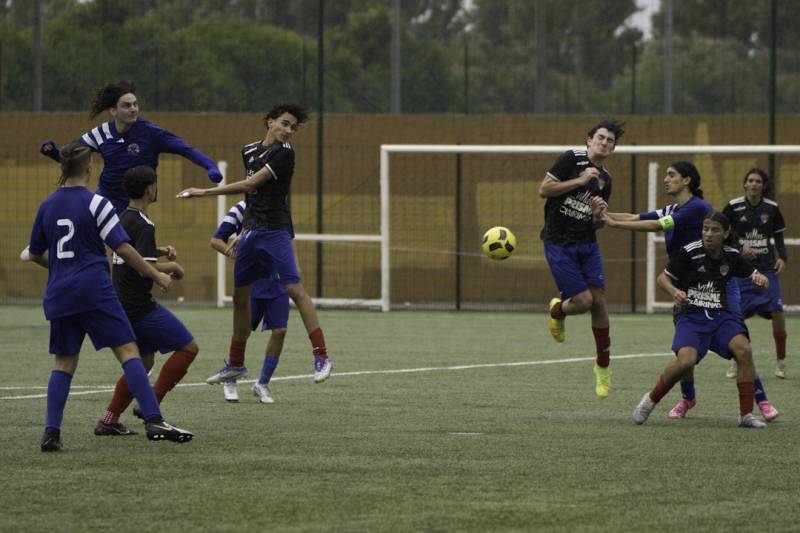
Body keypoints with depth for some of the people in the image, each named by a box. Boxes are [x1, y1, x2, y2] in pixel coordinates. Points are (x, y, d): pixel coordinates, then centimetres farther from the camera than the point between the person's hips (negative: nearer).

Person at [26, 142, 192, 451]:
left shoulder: (47, 206, 9)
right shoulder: (96, 204, -7)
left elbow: (35, 254, 20)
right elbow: (123, 248, -10)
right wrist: (156, 275, 0)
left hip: (59, 295, 5)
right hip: (95, 293, -5)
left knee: (64, 362, 12)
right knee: (128, 351, -6)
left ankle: (51, 432, 1)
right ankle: (153, 422, -16)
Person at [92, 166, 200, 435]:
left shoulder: (123, 218, 12)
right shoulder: (143, 225, -17)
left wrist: (160, 251, 16)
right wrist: (172, 267, -7)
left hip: (122, 305, 9)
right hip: (141, 307, -9)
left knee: (144, 361, 18)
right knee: (188, 347, -2)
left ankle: (109, 420, 14)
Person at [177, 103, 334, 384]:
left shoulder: (284, 153, -10)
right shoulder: (250, 151, 12)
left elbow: (250, 185, -15)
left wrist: (204, 192, -13)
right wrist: (245, 228, 18)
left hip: (275, 232, -7)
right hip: (250, 232, 7)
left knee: (294, 289, -18)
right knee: (240, 296, 12)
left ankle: (322, 357, -18)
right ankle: (236, 363, 25)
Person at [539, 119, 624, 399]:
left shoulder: (604, 179, 12)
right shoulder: (572, 159, -6)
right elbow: (544, 189, -13)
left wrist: (600, 215, -5)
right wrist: (580, 181, -16)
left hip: (587, 244, 5)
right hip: (558, 245, -5)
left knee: (598, 299, -4)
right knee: (583, 300, -12)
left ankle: (603, 365, 9)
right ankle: (558, 310, 25)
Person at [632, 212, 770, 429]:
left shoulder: (731, 256, 4)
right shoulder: (689, 252, -8)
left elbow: (754, 275, 14)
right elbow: (663, 277, 0)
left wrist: (761, 279, -10)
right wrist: (674, 291, -21)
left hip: (721, 316, 3)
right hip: (691, 316, -3)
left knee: (744, 349, -24)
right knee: (685, 361, -28)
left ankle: (746, 415, -15)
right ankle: (651, 400, 0)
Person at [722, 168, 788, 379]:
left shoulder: (772, 208, 1)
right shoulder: (733, 207, -5)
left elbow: (779, 238, 11)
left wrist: (782, 258, -6)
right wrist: (740, 248, -15)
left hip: (766, 268, 1)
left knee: (777, 312, -10)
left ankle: (780, 361, 6)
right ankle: (735, 362, 14)